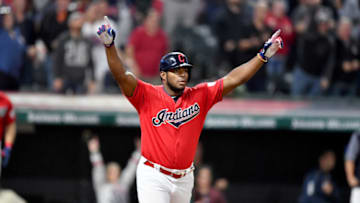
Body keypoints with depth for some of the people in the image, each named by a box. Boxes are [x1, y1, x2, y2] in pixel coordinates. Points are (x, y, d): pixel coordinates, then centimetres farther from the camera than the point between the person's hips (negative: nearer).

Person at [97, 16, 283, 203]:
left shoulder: (200, 96, 3)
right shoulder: (147, 95, -7)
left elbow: (233, 79, 1)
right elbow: (121, 75, -19)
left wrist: (263, 56, -6)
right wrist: (109, 45, -35)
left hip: (184, 179, 5)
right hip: (153, 178, -5)